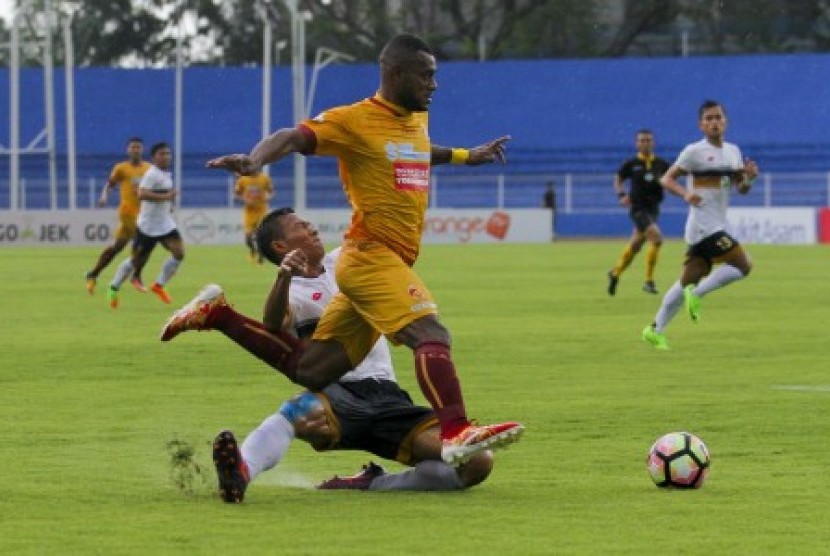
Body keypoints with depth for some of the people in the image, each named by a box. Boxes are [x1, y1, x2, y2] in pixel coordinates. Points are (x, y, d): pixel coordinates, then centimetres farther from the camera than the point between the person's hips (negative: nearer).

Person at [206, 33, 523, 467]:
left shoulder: (418, 119, 17)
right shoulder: (354, 120, -9)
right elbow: (293, 137, -20)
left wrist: (465, 156, 42)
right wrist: (254, 161, -39)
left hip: (392, 263, 9)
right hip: (371, 256, -9)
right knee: (431, 334, -27)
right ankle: (456, 434, -40)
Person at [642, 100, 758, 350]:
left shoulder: (733, 151, 14)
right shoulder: (695, 152, -7)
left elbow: (741, 189, 16)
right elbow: (667, 179, -6)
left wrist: (749, 178, -7)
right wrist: (685, 193, -25)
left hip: (717, 226, 7)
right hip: (704, 225, -7)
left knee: (688, 281, 9)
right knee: (743, 265, -16)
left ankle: (655, 329, 14)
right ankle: (697, 294, -7)